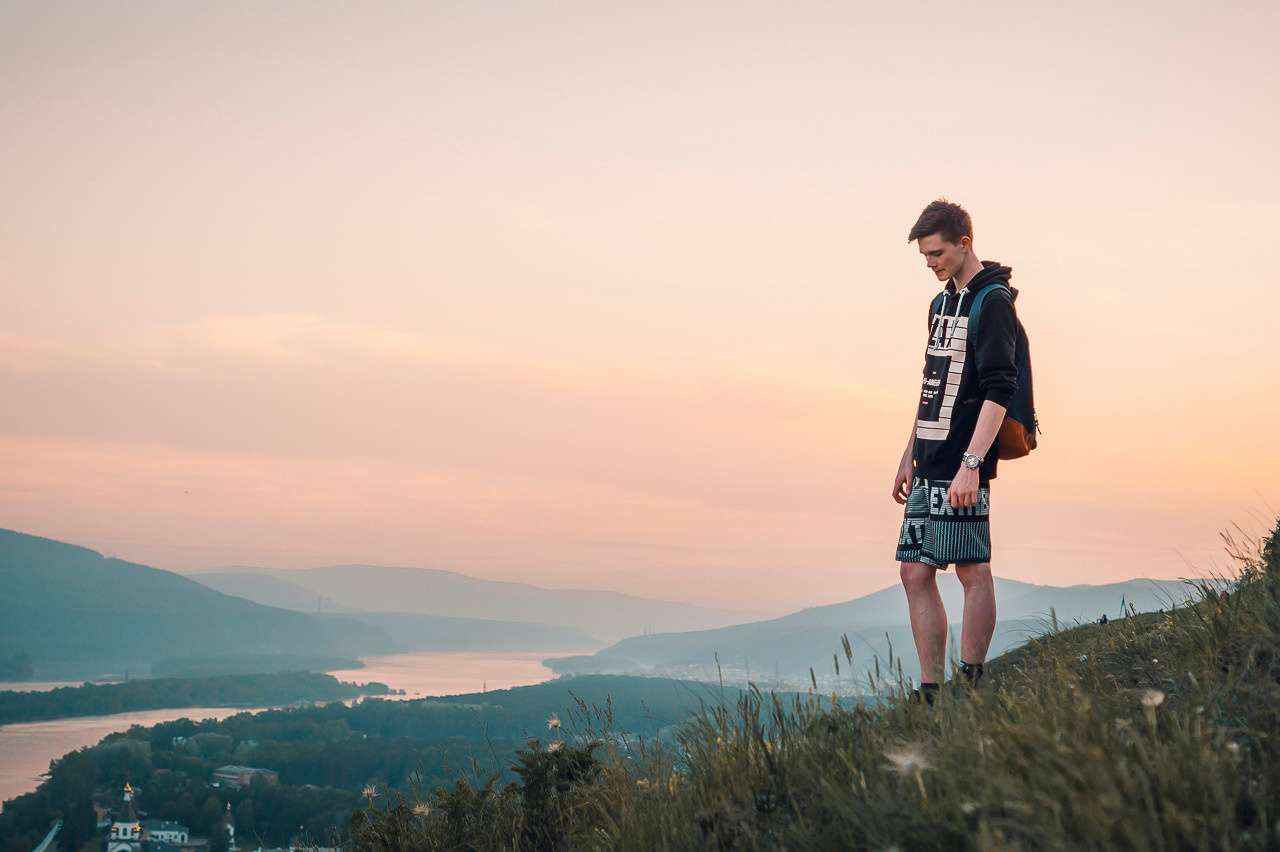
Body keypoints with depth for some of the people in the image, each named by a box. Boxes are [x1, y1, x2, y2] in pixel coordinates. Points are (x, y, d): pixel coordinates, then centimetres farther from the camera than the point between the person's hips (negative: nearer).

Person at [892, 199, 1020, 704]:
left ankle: (970, 687, 2)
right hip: (929, 465, 9)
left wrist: (971, 464, -23)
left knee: (973, 571, -4)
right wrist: (910, 456, 22)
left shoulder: (993, 300, -9)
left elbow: (999, 391, -17)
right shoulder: (943, 302, 18)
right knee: (915, 572, 7)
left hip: (962, 467, -9)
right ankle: (930, 692, 12)